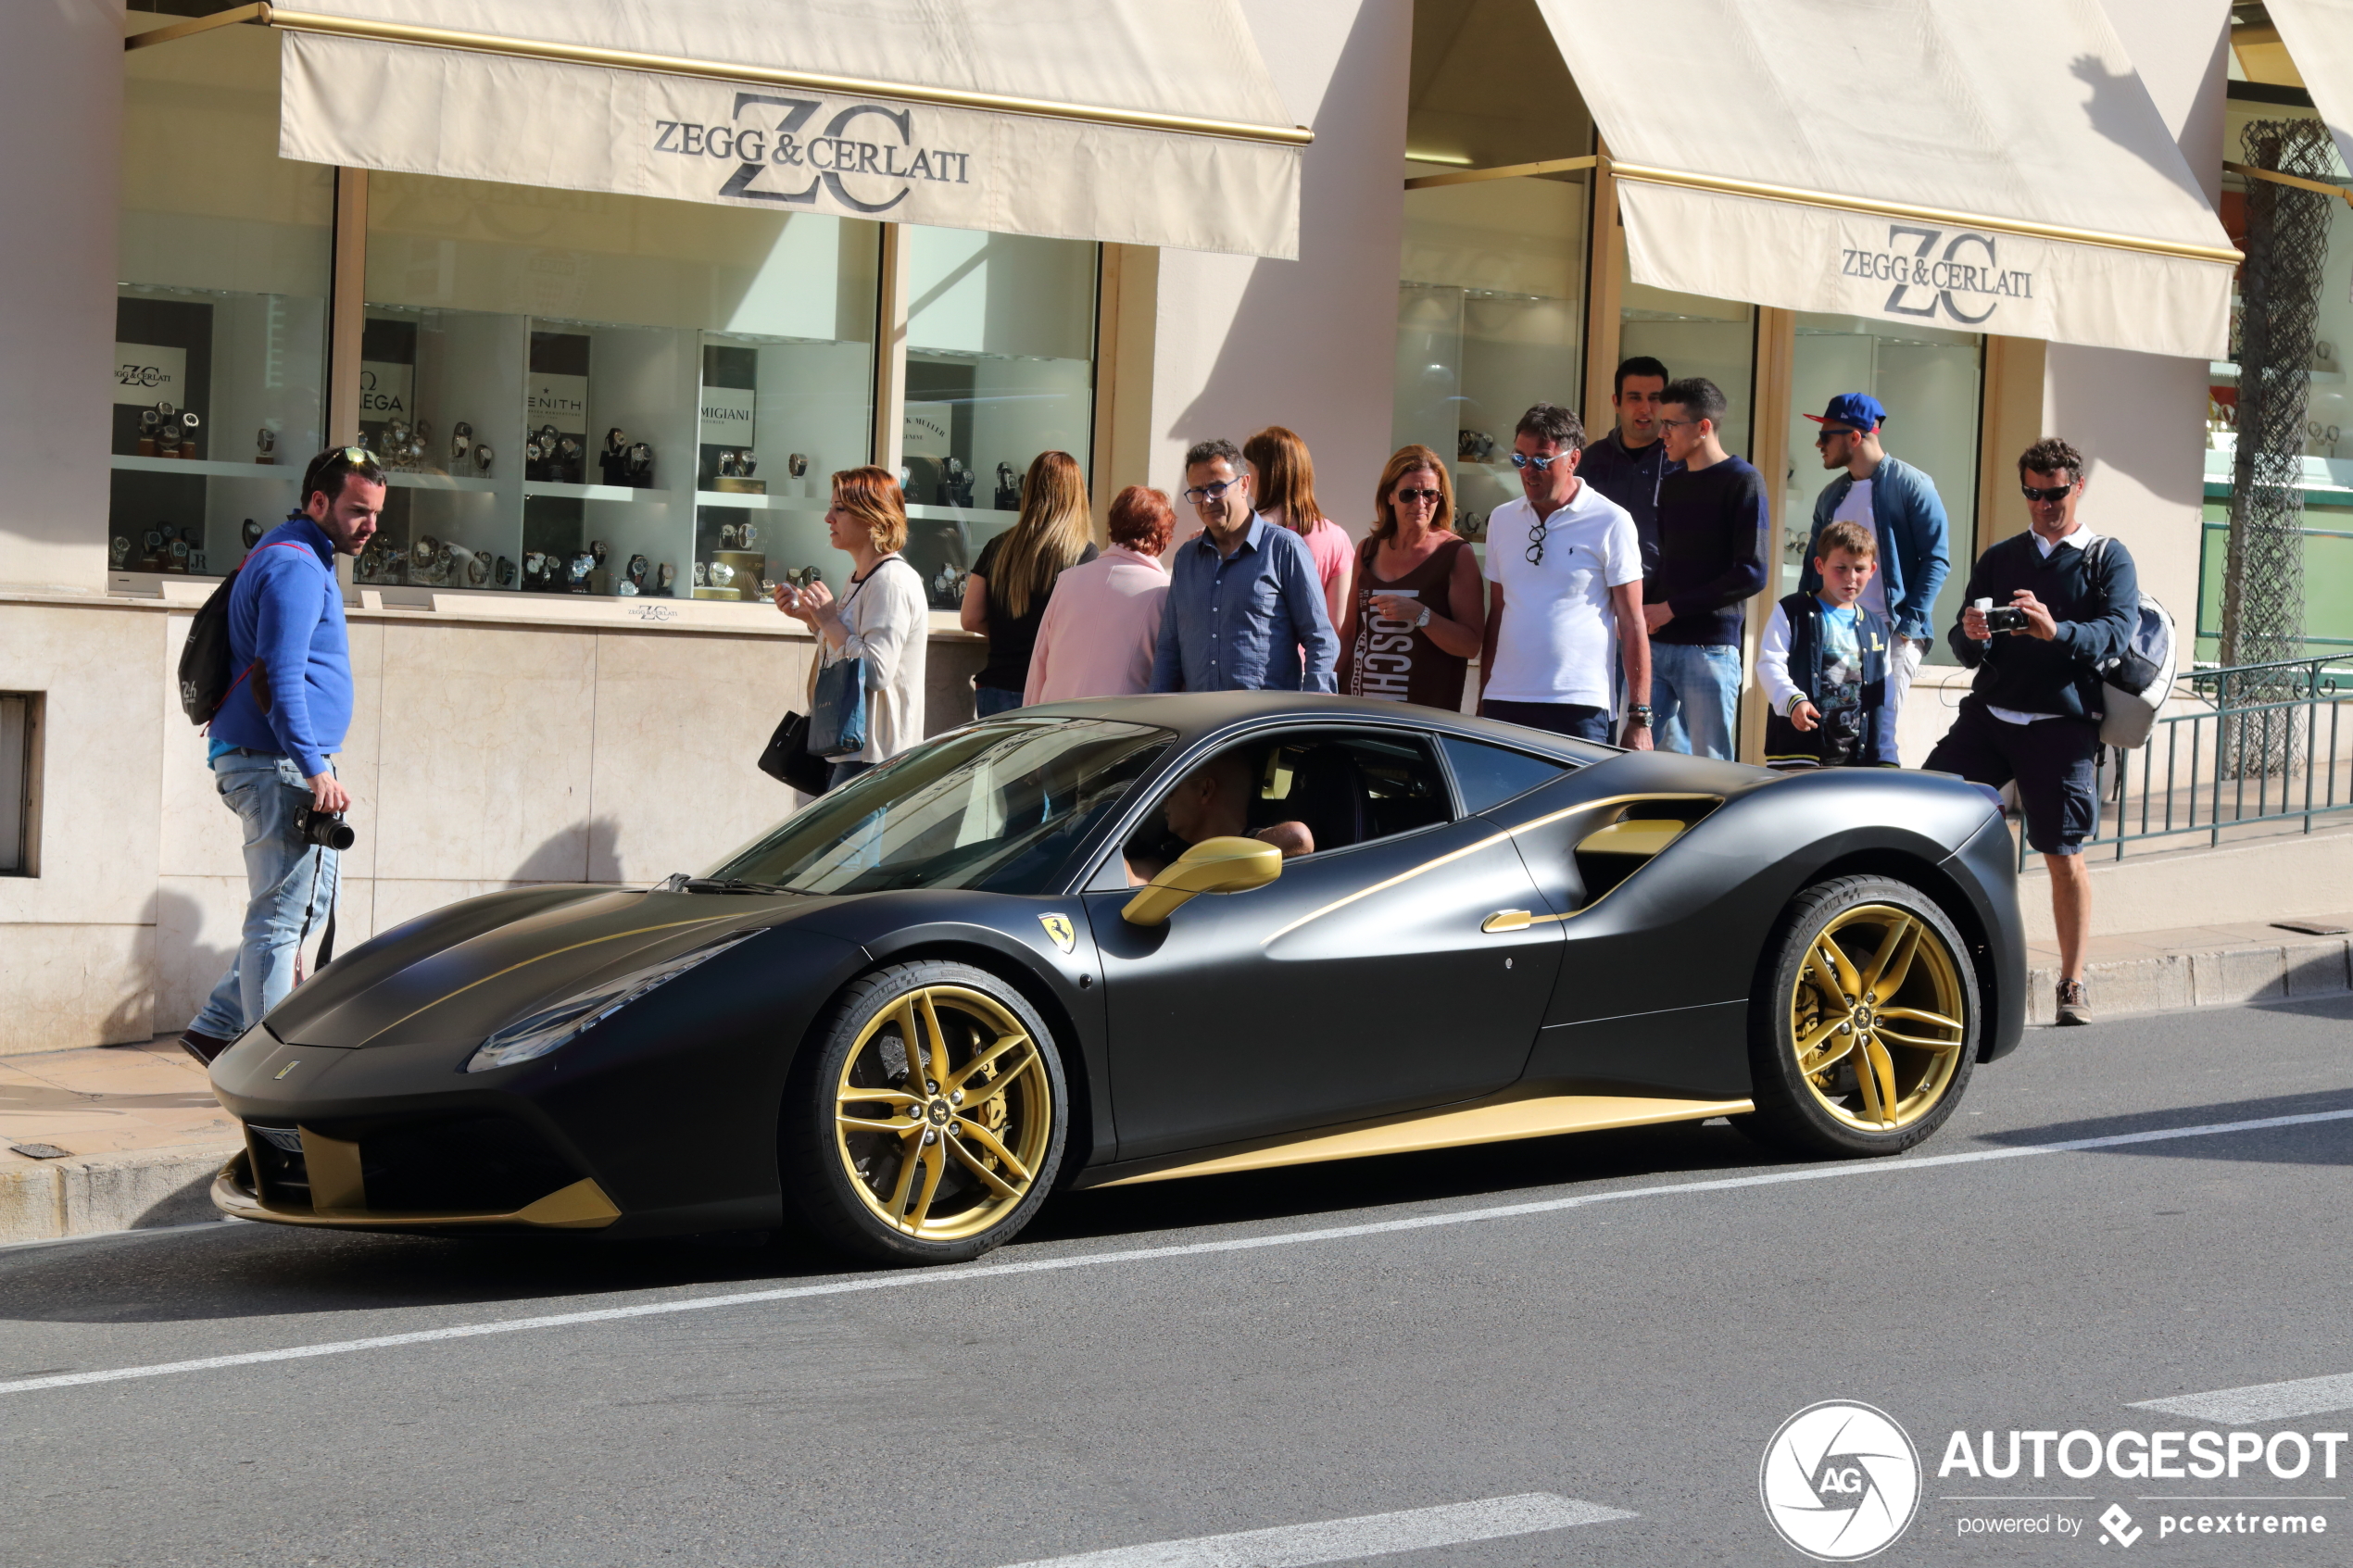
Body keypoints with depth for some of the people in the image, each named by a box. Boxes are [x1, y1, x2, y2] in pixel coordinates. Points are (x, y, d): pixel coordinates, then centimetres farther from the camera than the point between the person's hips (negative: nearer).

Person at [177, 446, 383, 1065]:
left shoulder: (301, 559, 20)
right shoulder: (296, 566, -13)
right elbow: (279, 681, -22)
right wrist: (316, 772, -24)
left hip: (272, 764, 10)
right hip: (280, 764, -10)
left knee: (304, 907, 15)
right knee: (281, 916, -7)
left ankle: (215, 1029, 17)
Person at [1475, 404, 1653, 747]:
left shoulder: (1611, 523, -2)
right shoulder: (1501, 520, 12)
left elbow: (1632, 625, -3)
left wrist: (1639, 718, -7)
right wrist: (1482, 702, 14)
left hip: (1579, 706, -4)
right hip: (1504, 704, 4)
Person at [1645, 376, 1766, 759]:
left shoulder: (1742, 481, -4)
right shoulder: (1671, 483, 18)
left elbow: (1751, 574, -12)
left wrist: (1672, 608, -12)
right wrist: (1638, 611, 4)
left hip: (1710, 649, -7)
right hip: (1655, 645, 7)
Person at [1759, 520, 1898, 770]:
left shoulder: (1877, 630, 18)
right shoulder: (1791, 613, 3)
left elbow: (1883, 702, 18)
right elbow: (1770, 665, -9)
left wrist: (1886, 758, 12)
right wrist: (1793, 700, -27)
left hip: (1856, 756, 5)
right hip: (1798, 751, -5)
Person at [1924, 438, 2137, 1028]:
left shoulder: (2108, 560, 7)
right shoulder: (1998, 558, 19)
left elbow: (2116, 634, -10)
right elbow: (1962, 643, 13)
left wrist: (2057, 630, -29)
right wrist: (1971, 635, -13)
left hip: (2061, 726, -3)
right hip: (1989, 713, 3)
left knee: (2065, 856, -2)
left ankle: (2073, 986, 9)